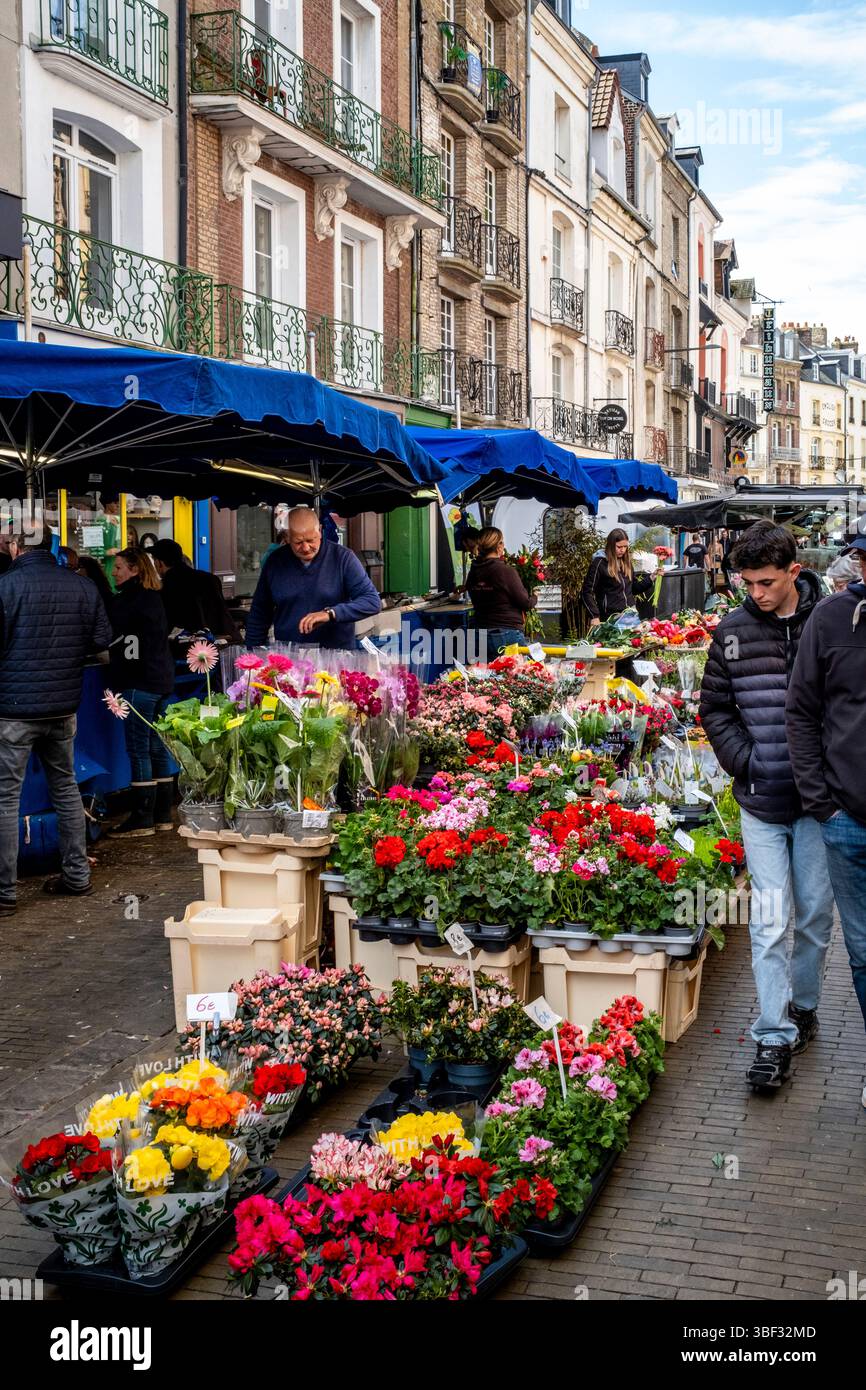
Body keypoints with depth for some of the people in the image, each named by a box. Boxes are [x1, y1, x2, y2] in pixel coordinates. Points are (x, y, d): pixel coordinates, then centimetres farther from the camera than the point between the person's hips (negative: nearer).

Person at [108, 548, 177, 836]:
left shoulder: (132, 598, -13)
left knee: (138, 749, -5)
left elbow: (107, 623, -13)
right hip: (161, 679, 9)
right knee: (157, 747, 11)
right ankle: (162, 814, 16)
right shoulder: (153, 597, 15)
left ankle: (142, 818, -3)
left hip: (139, 681, -9)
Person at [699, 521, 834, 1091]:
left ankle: (803, 1007, 32)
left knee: (815, 916, 11)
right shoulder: (733, 632, 1)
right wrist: (745, 761, -2)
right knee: (770, 921, -1)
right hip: (761, 805, 1)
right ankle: (775, 1038, 4)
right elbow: (715, 708, 10)